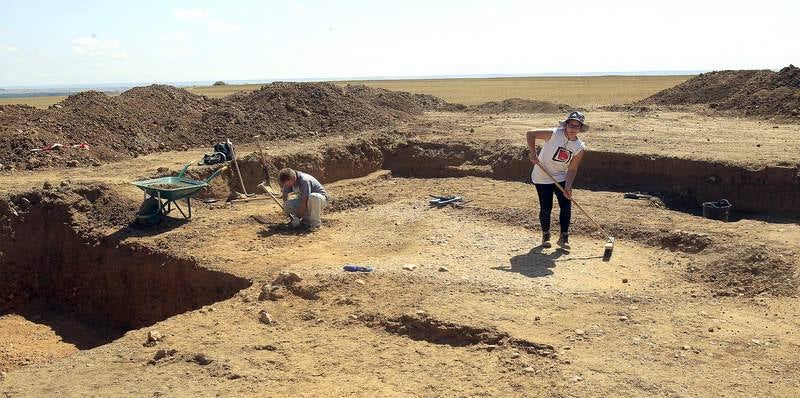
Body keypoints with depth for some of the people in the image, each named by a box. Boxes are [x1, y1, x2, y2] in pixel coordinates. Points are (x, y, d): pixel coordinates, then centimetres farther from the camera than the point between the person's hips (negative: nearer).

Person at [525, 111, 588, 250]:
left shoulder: (580, 147, -9)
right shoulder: (554, 134, -20)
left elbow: (572, 169, -7)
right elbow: (530, 134, -17)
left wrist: (568, 187, -19)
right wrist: (533, 153, -26)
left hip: (561, 178, 3)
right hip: (542, 177, -3)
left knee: (566, 206, -6)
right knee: (546, 208, -1)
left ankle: (564, 237, 9)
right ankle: (545, 235, 22)